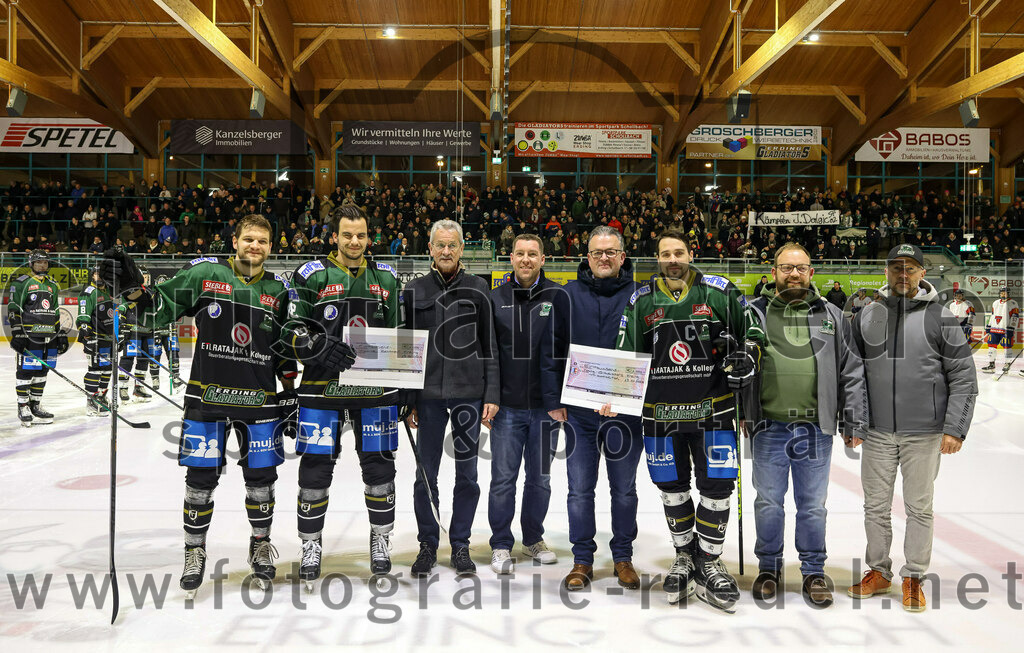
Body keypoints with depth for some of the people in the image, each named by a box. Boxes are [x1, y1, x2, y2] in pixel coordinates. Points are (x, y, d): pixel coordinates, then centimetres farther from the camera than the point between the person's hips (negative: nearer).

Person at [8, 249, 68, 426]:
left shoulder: (52, 285, 19)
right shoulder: (21, 283, -1)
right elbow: (13, 310, -6)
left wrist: (61, 334, 19)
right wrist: (17, 333, -14)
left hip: (49, 338, 6)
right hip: (28, 336, -6)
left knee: (41, 371, 9)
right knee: (25, 370, -5)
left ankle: (35, 405, 18)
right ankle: (23, 408, 3)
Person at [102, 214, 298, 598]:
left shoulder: (278, 291, 6)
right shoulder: (203, 274, 0)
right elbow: (157, 312, 1)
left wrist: (290, 394, 9)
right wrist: (132, 286, -16)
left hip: (260, 398, 2)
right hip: (208, 395, -1)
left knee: (261, 476, 7)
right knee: (201, 477, 3)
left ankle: (261, 545, 29)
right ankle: (195, 551, 24)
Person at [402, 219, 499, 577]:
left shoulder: (478, 288, 3)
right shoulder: (414, 290, 5)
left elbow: (489, 344, 3)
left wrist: (492, 394, -3)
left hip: (469, 393, 0)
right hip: (428, 393, 1)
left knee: (467, 473, 7)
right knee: (425, 474, 5)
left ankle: (460, 544, 22)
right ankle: (427, 544, 22)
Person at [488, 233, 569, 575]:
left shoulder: (558, 297, 1)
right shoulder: (495, 298, 4)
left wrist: (562, 400, -4)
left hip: (546, 406, 0)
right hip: (506, 406, 0)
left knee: (540, 478, 12)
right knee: (503, 477, 2)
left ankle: (533, 538, 30)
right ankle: (501, 545, 17)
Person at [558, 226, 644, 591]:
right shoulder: (570, 295, 4)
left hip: (625, 410, 0)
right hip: (579, 411, 1)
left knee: (624, 489, 11)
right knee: (580, 489, 6)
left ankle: (623, 557, 27)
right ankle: (582, 560, 20)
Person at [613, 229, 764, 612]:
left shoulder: (720, 293, 0)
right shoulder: (641, 301, 5)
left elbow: (752, 331, 10)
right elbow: (626, 356, 7)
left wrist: (747, 357, -9)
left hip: (712, 409, -1)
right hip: (661, 412, 2)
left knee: (717, 486, 0)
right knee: (672, 488, 11)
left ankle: (708, 562, 18)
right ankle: (684, 558, 31)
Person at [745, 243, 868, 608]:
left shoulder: (831, 315, 7)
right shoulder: (754, 313, 4)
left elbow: (851, 372, 7)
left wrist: (853, 421, 3)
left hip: (815, 430, 1)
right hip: (769, 427, 0)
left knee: (813, 505, 11)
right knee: (768, 502, 11)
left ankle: (813, 571, 27)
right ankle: (769, 567, 28)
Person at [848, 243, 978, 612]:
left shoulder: (941, 317, -2)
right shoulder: (866, 316, 4)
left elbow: (963, 378, -2)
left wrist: (954, 429, -9)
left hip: (924, 434, -2)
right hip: (876, 432, 2)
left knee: (919, 508, 7)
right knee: (875, 506, 10)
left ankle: (913, 579, 22)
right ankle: (878, 572, 26)